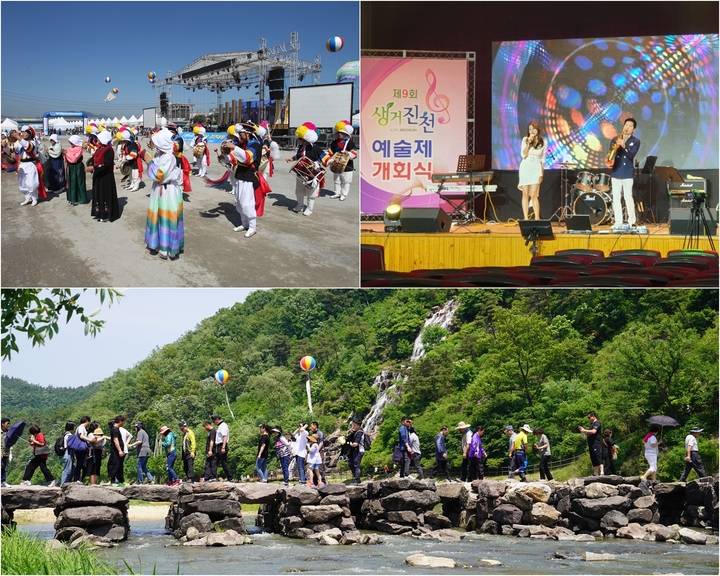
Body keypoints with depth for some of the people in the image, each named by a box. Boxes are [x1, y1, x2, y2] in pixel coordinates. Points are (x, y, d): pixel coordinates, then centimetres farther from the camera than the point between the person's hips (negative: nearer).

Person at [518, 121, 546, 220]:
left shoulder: (543, 142, 2)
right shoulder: (525, 140, 2)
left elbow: (543, 159, 7)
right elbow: (523, 155, -6)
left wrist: (542, 173, 3)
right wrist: (529, 143, -14)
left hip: (536, 169, -1)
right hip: (525, 168, 1)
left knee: (533, 195, -8)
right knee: (525, 195, 2)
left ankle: (537, 218, -5)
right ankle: (525, 218, 3)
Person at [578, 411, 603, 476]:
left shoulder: (597, 423, -6)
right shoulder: (592, 424, 22)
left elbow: (593, 431, -22)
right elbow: (589, 434, 27)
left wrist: (584, 430, -12)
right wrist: (582, 430, 13)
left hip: (596, 444, -10)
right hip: (592, 445, 10)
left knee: (598, 459, -16)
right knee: (594, 461, 8)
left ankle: (601, 473, -23)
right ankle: (595, 474, 9)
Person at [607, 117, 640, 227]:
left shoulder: (635, 142, 2)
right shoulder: (615, 139, 11)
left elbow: (631, 155, -12)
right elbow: (610, 153, 8)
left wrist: (624, 146, -28)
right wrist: (609, 162, -13)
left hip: (628, 173, -3)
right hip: (616, 172, 3)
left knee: (628, 197, -8)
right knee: (616, 197, 1)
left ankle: (631, 221, -2)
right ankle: (618, 222, 4)